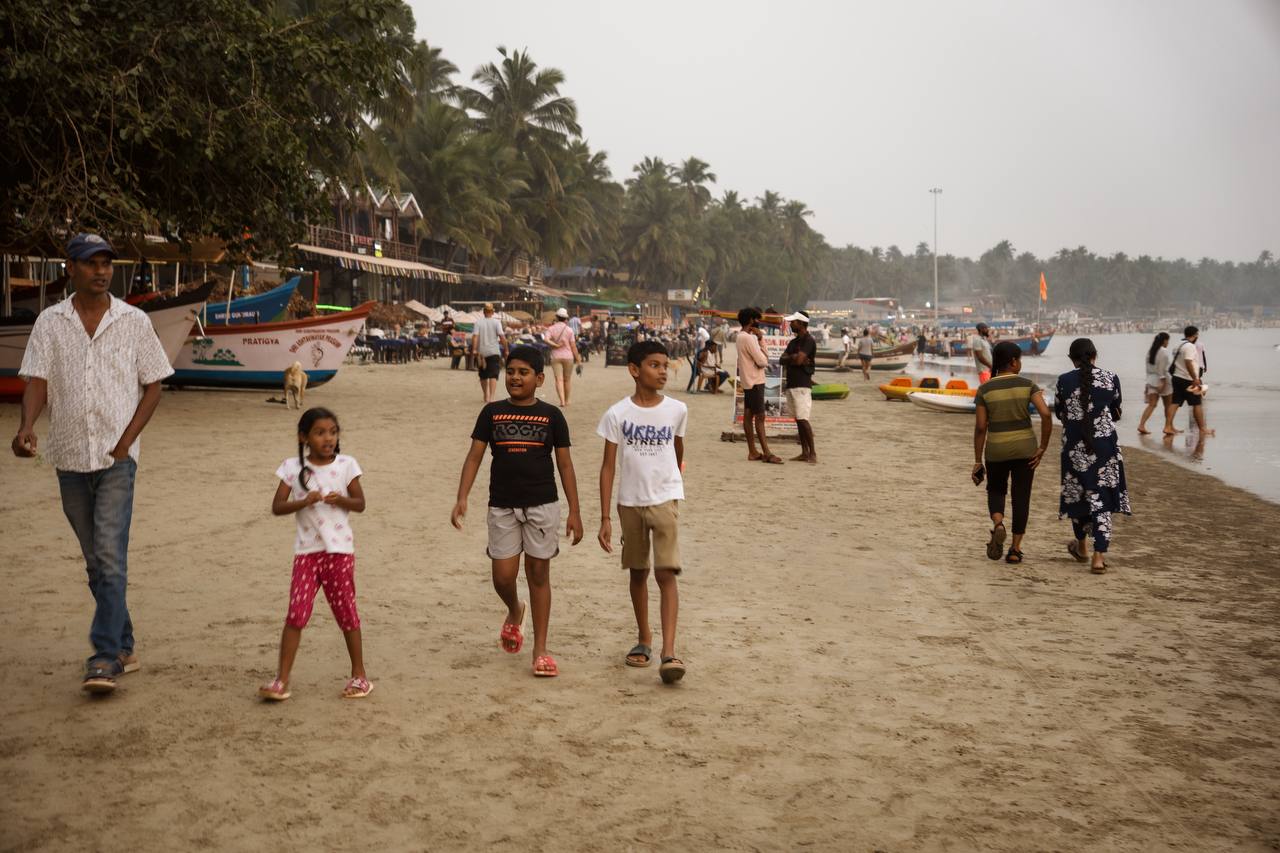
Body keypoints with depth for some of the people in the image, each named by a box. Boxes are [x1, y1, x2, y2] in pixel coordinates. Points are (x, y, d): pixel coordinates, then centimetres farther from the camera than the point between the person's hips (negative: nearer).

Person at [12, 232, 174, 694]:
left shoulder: (134, 322, 2)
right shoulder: (49, 323, 6)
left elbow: (153, 385, 4)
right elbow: (36, 380, -2)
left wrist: (127, 439, -7)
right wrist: (26, 427, -21)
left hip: (116, 456, -3)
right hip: (70, 456, 3)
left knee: (110, 556, -13)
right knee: (96, 561, 11)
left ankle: (104, 658, -11)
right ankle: (123, 647, 23)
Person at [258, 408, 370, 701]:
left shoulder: (346, 465, 0)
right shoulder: (293, 467, -1)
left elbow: (360, 503, 4)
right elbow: (277, 507, -4)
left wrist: (341, 500, -16)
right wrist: (304, 502, -20)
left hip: (339, 549, 0)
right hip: (307, 550, 0)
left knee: (346, 612, 7)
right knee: (296, 613, -5)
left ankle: (359, 674, 19)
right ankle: (282, 679, 1)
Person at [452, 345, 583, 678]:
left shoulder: (551, 416, 1)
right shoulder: (492, 412, 3)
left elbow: (565, 464, 3)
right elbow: (474, 456, 2)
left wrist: (574, 511, -1)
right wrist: (461, 498, -10)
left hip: (542, 504, -1)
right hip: (502, 506, 1)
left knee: (538, 574, 2)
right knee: (503, 576, -1)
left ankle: (540, 650, 11)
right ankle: (515, 611, 36)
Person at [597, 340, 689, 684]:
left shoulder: (677, 410, -4)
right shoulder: (617, 414, -8)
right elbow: (608, 466, -6)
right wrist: (605, 517, -9)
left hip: (665, 499, -1)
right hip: (630, 501, 1)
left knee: (667, 572, -12)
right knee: (638, 572, 14)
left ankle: (669, 652, -14)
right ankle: (643, 639, 30)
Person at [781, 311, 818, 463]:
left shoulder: (808, 341, -9)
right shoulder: (793, 342, 18)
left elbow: (798, 359, -21)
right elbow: (782, 360, 8)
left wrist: (789, 359, 0)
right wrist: (794, 358, -10)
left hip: (802, 385, -9)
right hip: (791, 384, 9)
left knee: (803, 419, -13)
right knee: (798, 420, 9)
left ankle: (813, 453, -9)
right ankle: (804, 452, 12)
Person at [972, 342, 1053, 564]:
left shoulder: (984, 389, -5)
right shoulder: (1028, 385, -5)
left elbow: (980, 427, -6)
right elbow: (1046, 414, -16)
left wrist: (977, 462, 0)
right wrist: (1043, 448, -7)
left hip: (996, 450, 0)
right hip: (1024, 448, 0)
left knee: (996, 491, 20)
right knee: (1021, 497, 11)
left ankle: (998, 525, -8)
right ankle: (1015, 548, 9)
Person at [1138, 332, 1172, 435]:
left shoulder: (1150, 351, 10)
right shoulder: (1164, 351, -13)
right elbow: (1163, 368, -18)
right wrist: (1163, 382, -19)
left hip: (1151, 379, 6)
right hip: (1163, 380, -6)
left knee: (1152, 404, 3)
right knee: (1168, 405, 9)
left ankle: (1141, 425, -12)